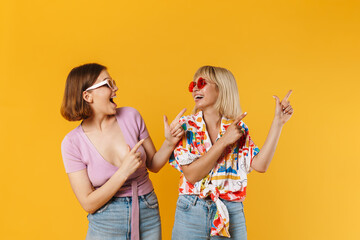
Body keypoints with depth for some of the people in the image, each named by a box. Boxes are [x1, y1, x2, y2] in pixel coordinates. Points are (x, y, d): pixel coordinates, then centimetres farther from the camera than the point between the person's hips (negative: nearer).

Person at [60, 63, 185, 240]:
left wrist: (169, 143, -14)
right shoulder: (72, 143, -13)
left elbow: (153, 164, 4)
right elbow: (88, 204, -14)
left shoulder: (130, 116, -7)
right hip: (105, 225, -2)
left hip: (148, 216, 3)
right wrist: (124, 172, -24)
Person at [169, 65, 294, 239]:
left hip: (231, 213, 1)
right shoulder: (185, 126, -4)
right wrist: (224, 141, -16)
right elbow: (191, 175, -13)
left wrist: (278, 122, -10)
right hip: (191, 212, -1)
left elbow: (260, 165, -11)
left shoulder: (238, 128, 3)